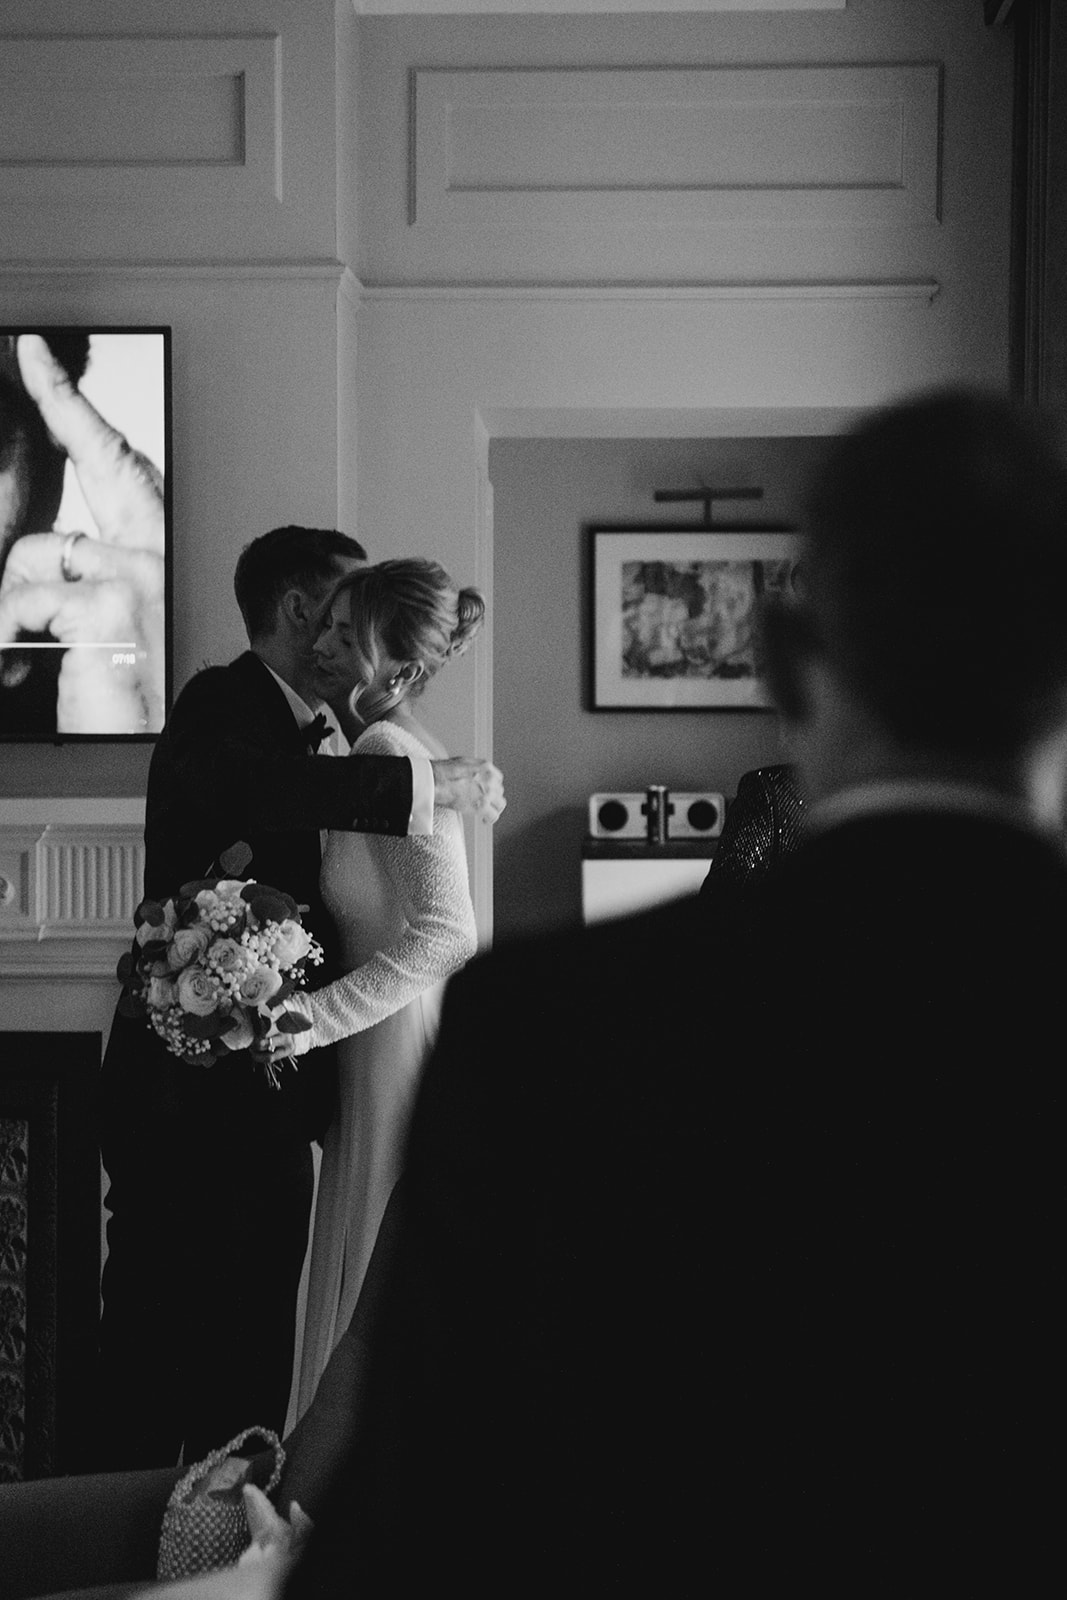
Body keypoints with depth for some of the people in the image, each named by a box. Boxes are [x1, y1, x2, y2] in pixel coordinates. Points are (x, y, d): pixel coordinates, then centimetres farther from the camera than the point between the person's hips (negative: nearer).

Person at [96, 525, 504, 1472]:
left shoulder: (298, 731, 19)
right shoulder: (222, 706, -8)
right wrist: (433, 784, -23)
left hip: (259, 1098, 9)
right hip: (195, 1095, -9)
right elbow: (263, 789, -31)